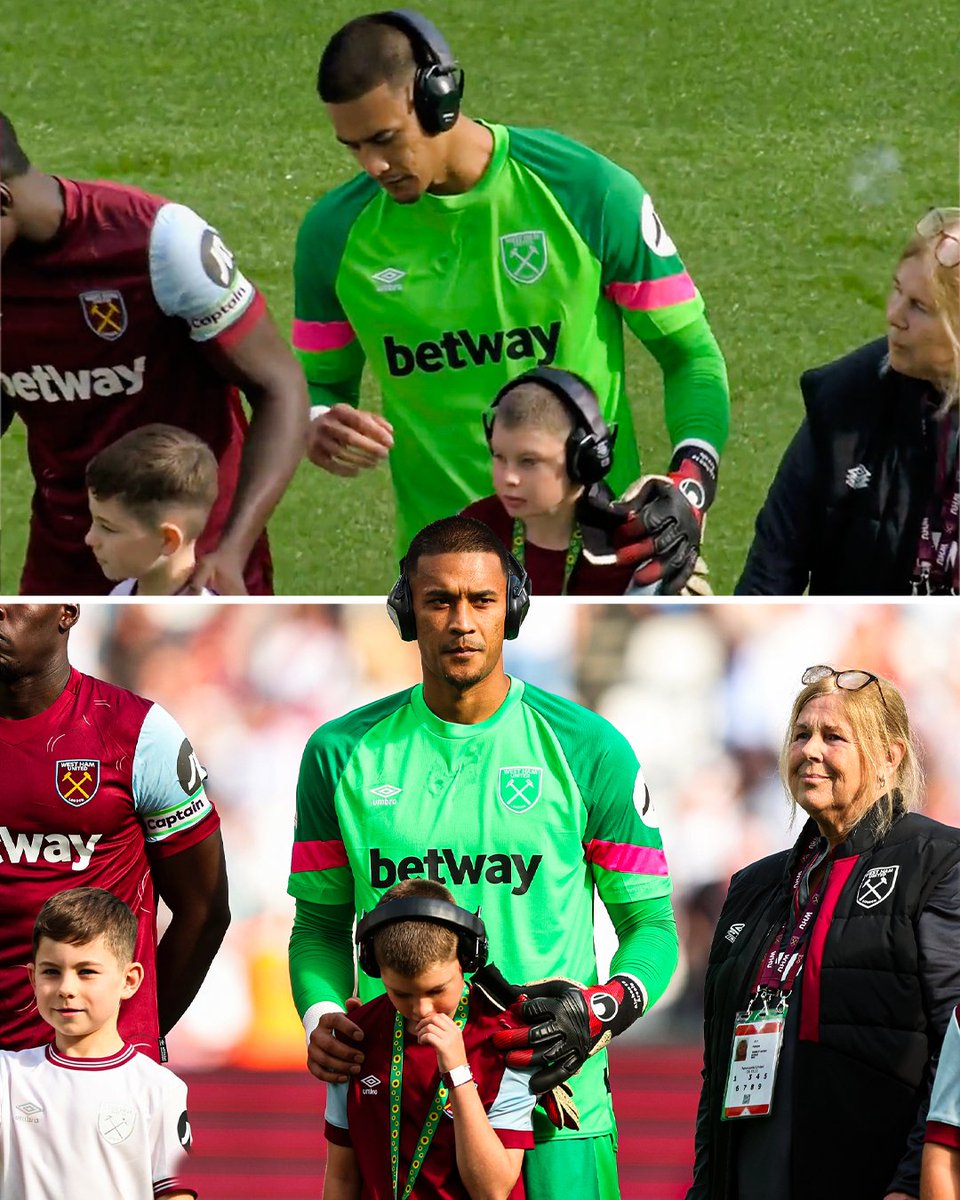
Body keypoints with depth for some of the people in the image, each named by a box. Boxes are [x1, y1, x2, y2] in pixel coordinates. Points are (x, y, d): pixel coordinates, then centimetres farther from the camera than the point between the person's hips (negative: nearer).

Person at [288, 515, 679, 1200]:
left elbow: (650, 925, 5)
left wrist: (602, 1012, -14)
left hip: (552, 1107, -1)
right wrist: (322, 1017, -5)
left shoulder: (589, 750, 2)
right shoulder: (343, 753, 8)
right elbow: (321, 922, 15)